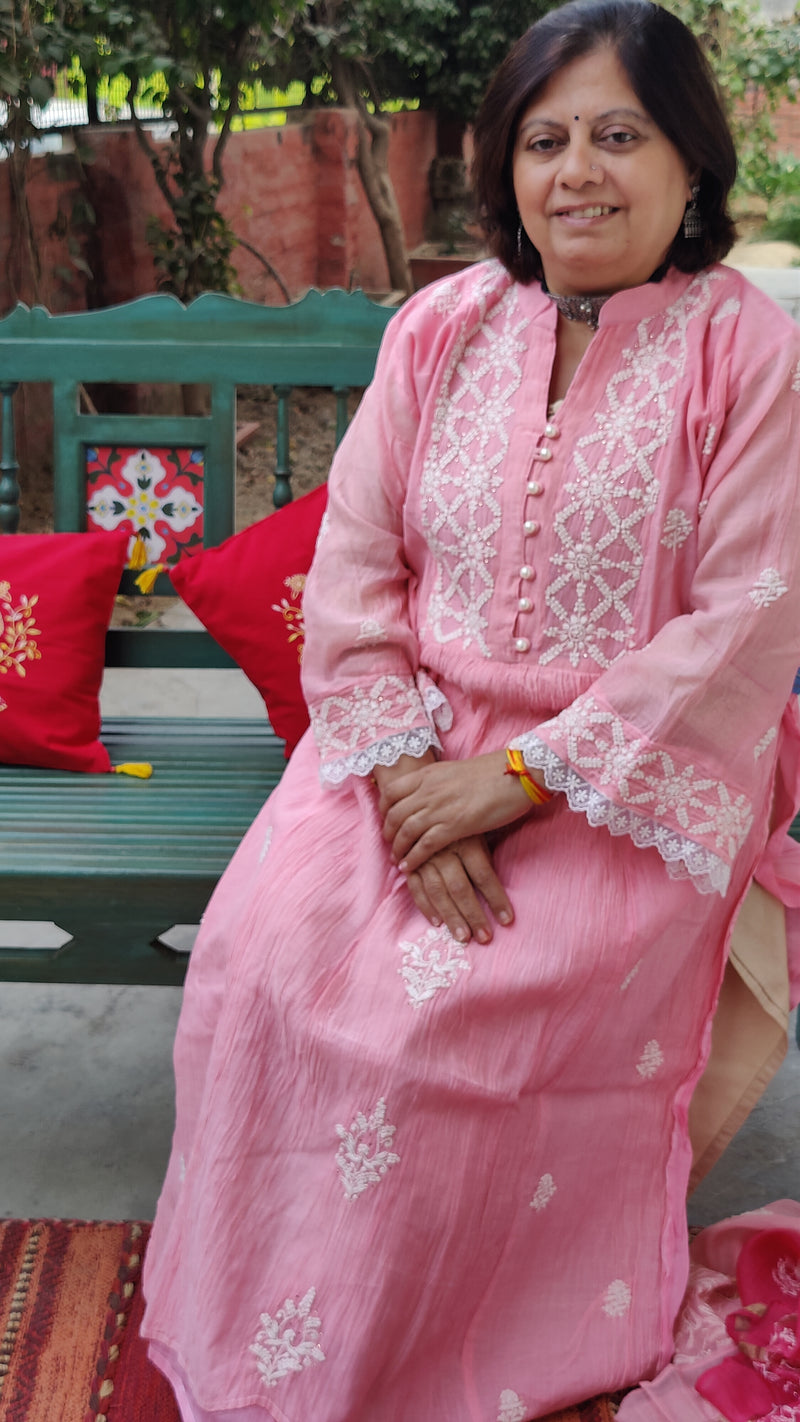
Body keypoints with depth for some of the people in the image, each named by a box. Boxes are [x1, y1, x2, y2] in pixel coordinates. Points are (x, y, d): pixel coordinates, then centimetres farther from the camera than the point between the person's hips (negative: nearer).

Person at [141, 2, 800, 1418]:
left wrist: (521, 776, -17)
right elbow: (353, 571, 2)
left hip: (640, 771, -3)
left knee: (467, 999, -25)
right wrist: (408, 772, -14)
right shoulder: (438, 330, 5)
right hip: (417, 737, 4)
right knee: (265, 945, -18)